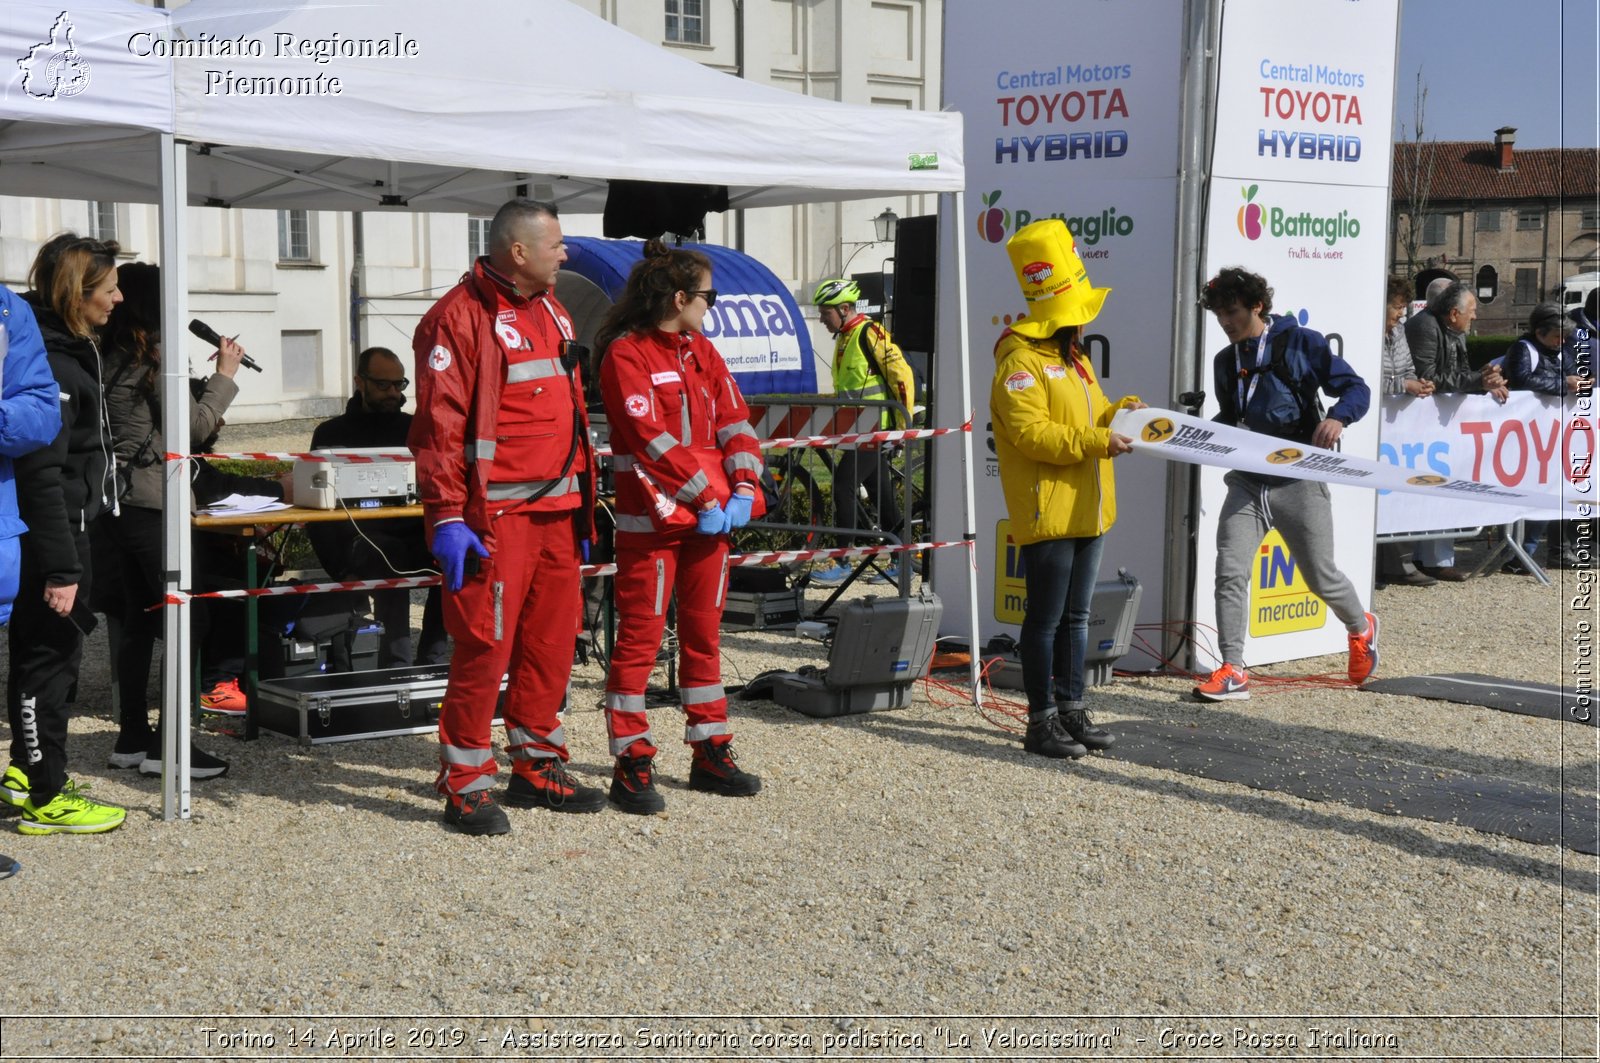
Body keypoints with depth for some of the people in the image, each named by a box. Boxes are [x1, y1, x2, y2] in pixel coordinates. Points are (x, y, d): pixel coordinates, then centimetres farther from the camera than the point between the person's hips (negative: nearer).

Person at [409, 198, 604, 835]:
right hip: (495, 515, -8)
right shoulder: (460, 316, -10)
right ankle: (466, 785, 4)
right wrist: (446, 516, -18)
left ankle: (536, 768, 25)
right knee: (485, 643, -6)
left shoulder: (551, 314, 17)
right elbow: (438, 425, -14)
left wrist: (582, 504, 21)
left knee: (552, 638, 12)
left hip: (557, 508, 8)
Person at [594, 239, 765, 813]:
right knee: (640, 638, -4)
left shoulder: (702, 352, 14)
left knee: (704, 634, 13)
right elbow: (652, 439, -15)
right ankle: (632, 764, 2)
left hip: (712, 517, 7)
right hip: (653, 519, -7)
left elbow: (735, 422, 8)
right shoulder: (625, 354, -8)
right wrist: (707, 499, -16)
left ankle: (710, 754, 22)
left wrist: (742, 490, -7)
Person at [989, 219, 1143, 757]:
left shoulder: (1075, 360, 18)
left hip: (1087, 511, 9)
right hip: (1047, 513, -9)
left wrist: (1121, 412, 6)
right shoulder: (1020, 362, -14)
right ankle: (1042, 722, 3)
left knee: (1076, 618, 15)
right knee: (1045, 621, -3)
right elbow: (1030, 433, -24)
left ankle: (1071, 710, 24)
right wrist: (1097, 442, -24)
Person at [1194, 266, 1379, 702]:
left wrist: (1338, 417, -24)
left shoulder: (1300, 343, -5)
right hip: (1246, 482, 4)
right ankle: (1232, 672, -7)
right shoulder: (1226, 361, 12)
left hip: (1298, 480, -4)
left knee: (1321, 577, 8)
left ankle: (1361, 628, 39)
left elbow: (1357, 388, -4)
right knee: (1230, 572, -11)